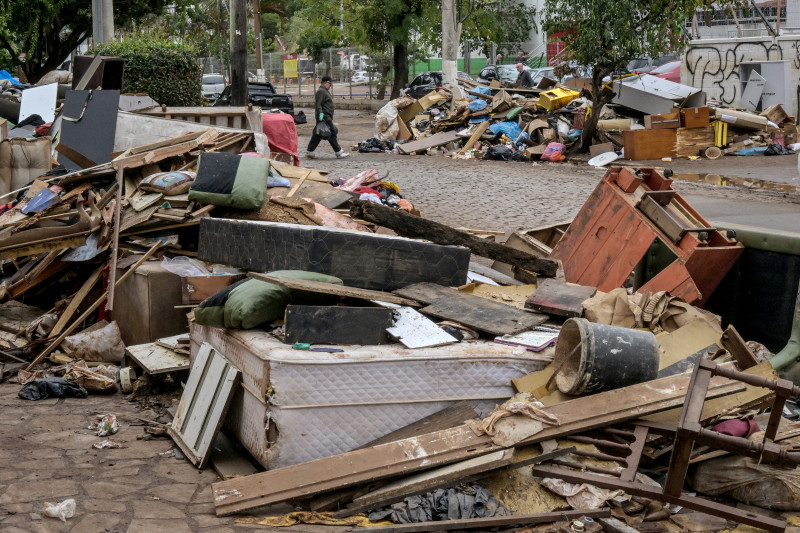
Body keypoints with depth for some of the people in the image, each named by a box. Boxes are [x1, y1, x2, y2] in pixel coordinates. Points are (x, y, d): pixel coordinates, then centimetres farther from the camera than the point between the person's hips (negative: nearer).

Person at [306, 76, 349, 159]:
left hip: (327, 117, 11)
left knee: (317, 135, 10)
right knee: (332, 133, -7)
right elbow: (318, 104, -21)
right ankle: (339, 152, -4)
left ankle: (310, 152, 11)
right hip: (324, 118, -11)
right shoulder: (321, 91, -12)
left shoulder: (325, 91, 22)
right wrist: (320, 113, -29)